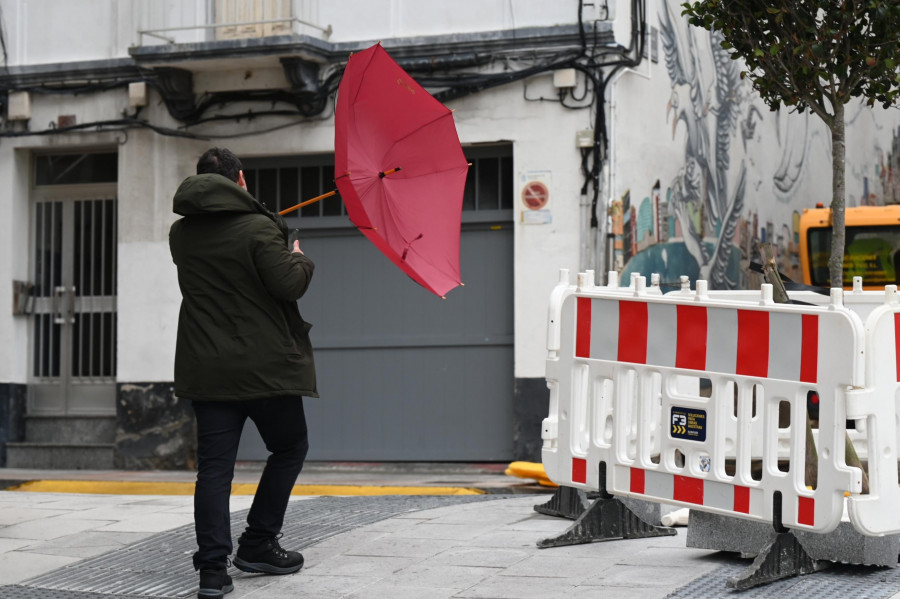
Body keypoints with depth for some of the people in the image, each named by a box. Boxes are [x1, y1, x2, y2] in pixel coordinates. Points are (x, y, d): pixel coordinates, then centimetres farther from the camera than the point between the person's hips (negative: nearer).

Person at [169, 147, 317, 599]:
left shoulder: (181, 234, 6)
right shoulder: (258, 227, -12)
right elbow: (288, 285, -17)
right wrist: (300, 260, 5)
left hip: (205, 370, 4)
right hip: (265, 366, -4)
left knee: (214, 465, 3)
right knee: (289, 448, 16)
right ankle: (257, 545, 15)